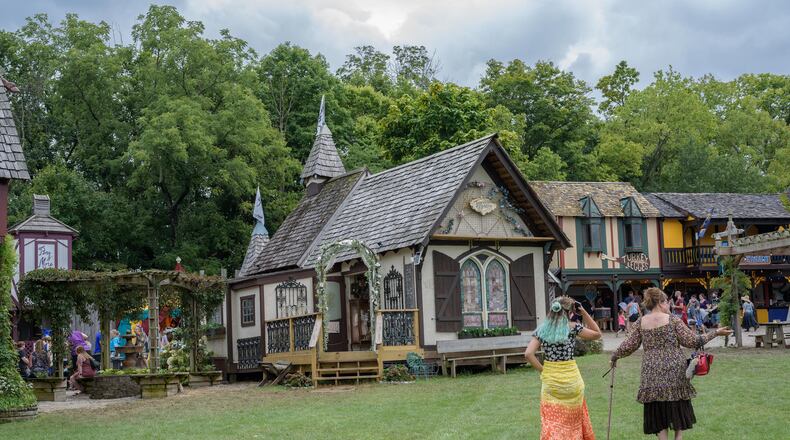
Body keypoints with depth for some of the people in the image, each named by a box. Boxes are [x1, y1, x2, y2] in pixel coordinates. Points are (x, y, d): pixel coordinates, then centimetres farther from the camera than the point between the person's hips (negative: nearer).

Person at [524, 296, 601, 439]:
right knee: (572, 420, 15)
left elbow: (528, 354, -8)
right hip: (571, 379, -2)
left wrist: (542, 370, 3)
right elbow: (597, 334, 7)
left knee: (551, 422, 7)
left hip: (550, 379, 2)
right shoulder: (572, 327, -7)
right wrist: (583, 312, 4)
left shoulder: (542, 329, 0)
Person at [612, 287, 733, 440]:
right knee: (679, 408, 12)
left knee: (658, 411, 9)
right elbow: (691, 341, -6)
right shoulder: (673, 320, -5)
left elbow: (629, 346, 3)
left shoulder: (640, 323, 3)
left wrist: (615, 356, 19)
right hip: (674, 371, -2)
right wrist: (715, 333, 2)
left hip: (652, 374, 2)